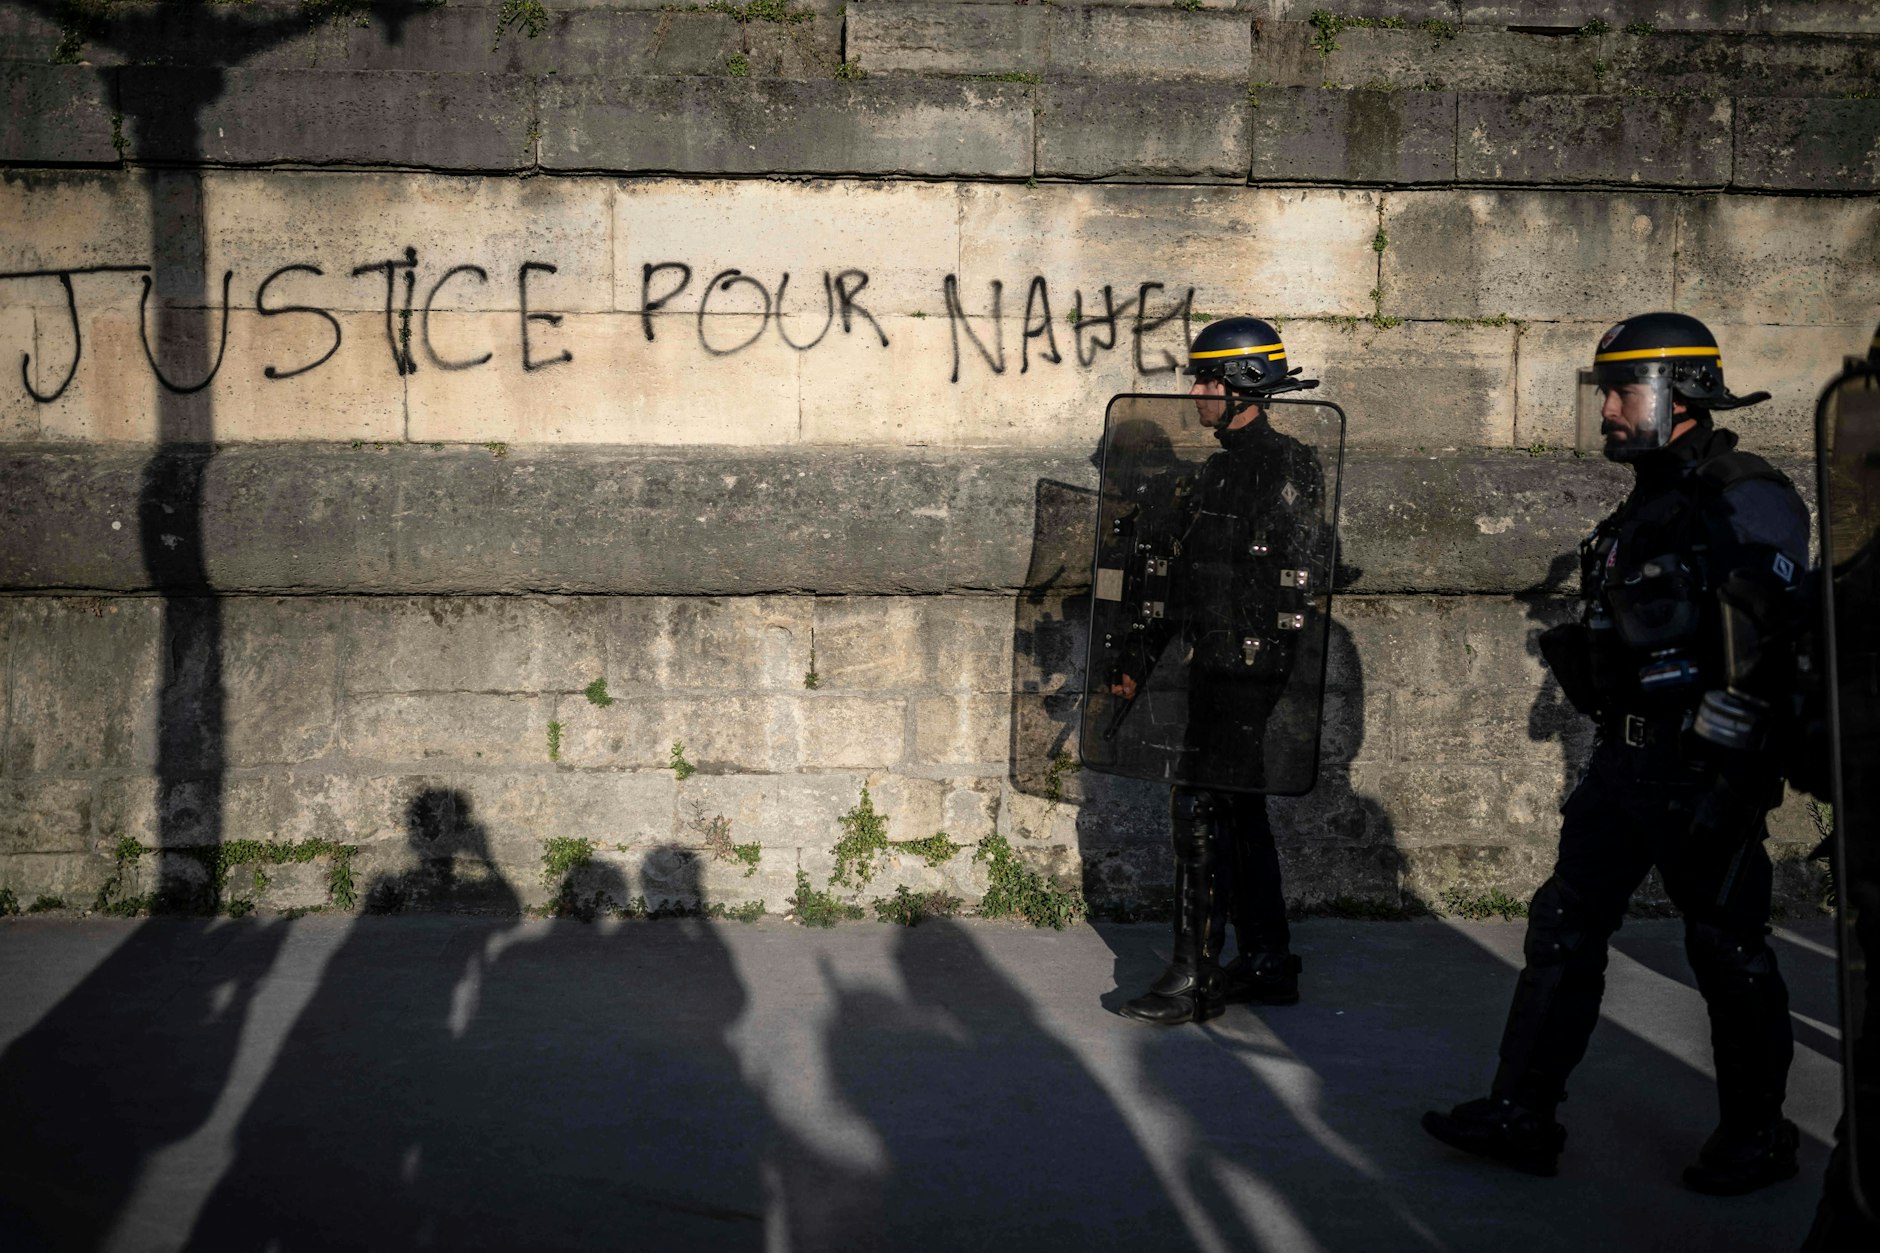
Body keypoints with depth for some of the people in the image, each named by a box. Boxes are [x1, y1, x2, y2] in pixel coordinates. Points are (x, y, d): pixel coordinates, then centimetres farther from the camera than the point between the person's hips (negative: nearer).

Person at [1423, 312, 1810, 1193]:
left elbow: (1758, 655, -19)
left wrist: (1719, 777, -23)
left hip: (1703, 769, -9)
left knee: (1728, 953, 3)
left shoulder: (1746, 502, -12)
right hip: (1625, 761, 9)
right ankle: (1521, 1114, 14)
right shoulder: (1647, 508, 16)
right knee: (1564, 928, 7)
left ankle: (1757, 1137, 20)